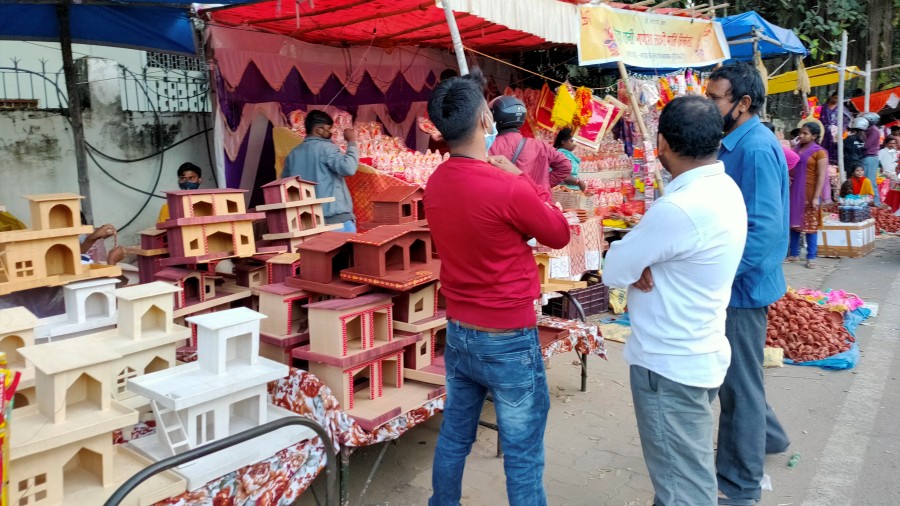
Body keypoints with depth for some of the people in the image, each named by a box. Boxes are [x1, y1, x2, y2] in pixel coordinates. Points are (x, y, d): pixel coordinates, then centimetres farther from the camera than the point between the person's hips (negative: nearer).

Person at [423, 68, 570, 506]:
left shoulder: (435, 183, -1)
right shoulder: (508, 188, -23)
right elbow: (559, 235, -6)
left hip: (458, 333, 7)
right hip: (508, 341, -7)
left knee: (453, 437, 22)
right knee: (523, 457, 8)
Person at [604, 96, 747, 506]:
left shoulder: (679, 208, -28)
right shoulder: (725, 189, 3)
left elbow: (614, 272, -19)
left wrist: (638, 268, 0)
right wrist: (645, 266, -12)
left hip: (669, 364, -9)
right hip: (700, 354, 9)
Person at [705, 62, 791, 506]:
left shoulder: (757, 149, -21)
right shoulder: (735, 144, 9)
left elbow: (765, 229, -28)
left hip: (742, 286, -9)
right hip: (732, 282, 9)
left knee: (738, 382, 4)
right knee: (734, 374, 23)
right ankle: (766, 436, 45)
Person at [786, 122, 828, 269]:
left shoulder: (819, 152, -6)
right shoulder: (797, 149, 13)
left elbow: (821, 176, -11)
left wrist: (816, 197, -16)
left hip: (809, 193, -6)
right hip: (794, 192, 6)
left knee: (810, 224, -2)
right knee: (794, 223, 10)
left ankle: (811, 257, 3)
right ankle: (794, 254, 19)